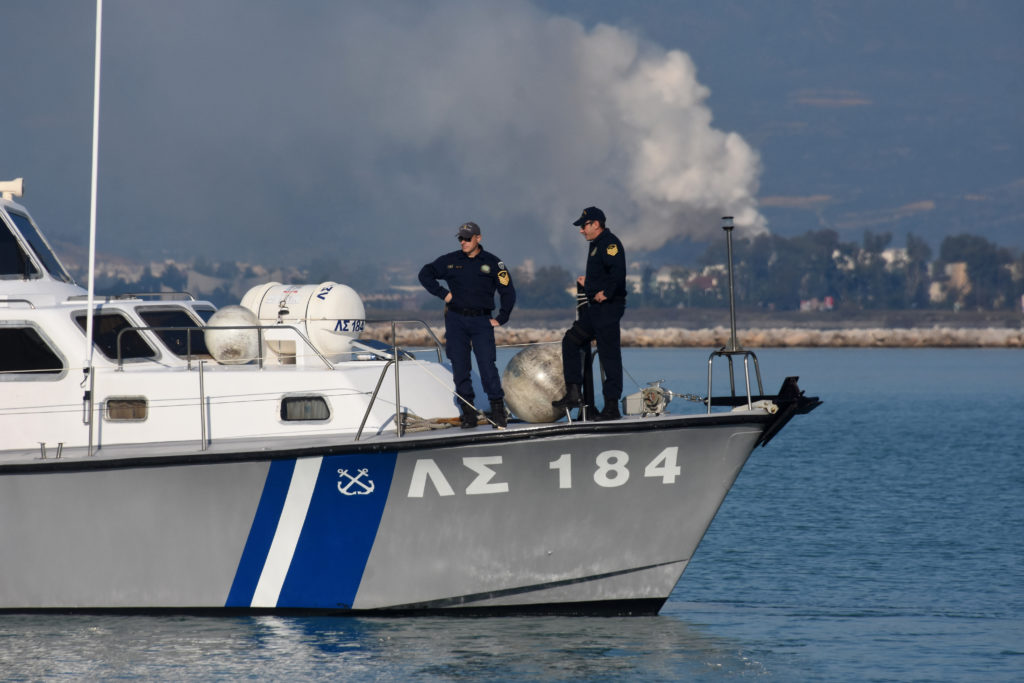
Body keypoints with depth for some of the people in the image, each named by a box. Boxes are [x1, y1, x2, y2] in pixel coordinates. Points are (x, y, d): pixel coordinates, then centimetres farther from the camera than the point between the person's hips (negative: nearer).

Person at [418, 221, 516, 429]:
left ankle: (497, 410, -6)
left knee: (487, 365, -12)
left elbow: (508, 292, 8)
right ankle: (468, 412, 4)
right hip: (456, 320, 2)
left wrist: (501, 318, 1)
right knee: (460, 367, 0)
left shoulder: (493, 263, 3)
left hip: (482, 321, -2)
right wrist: (442, 293, 3)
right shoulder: (450, 261, 7)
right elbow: (425, 274, 14)